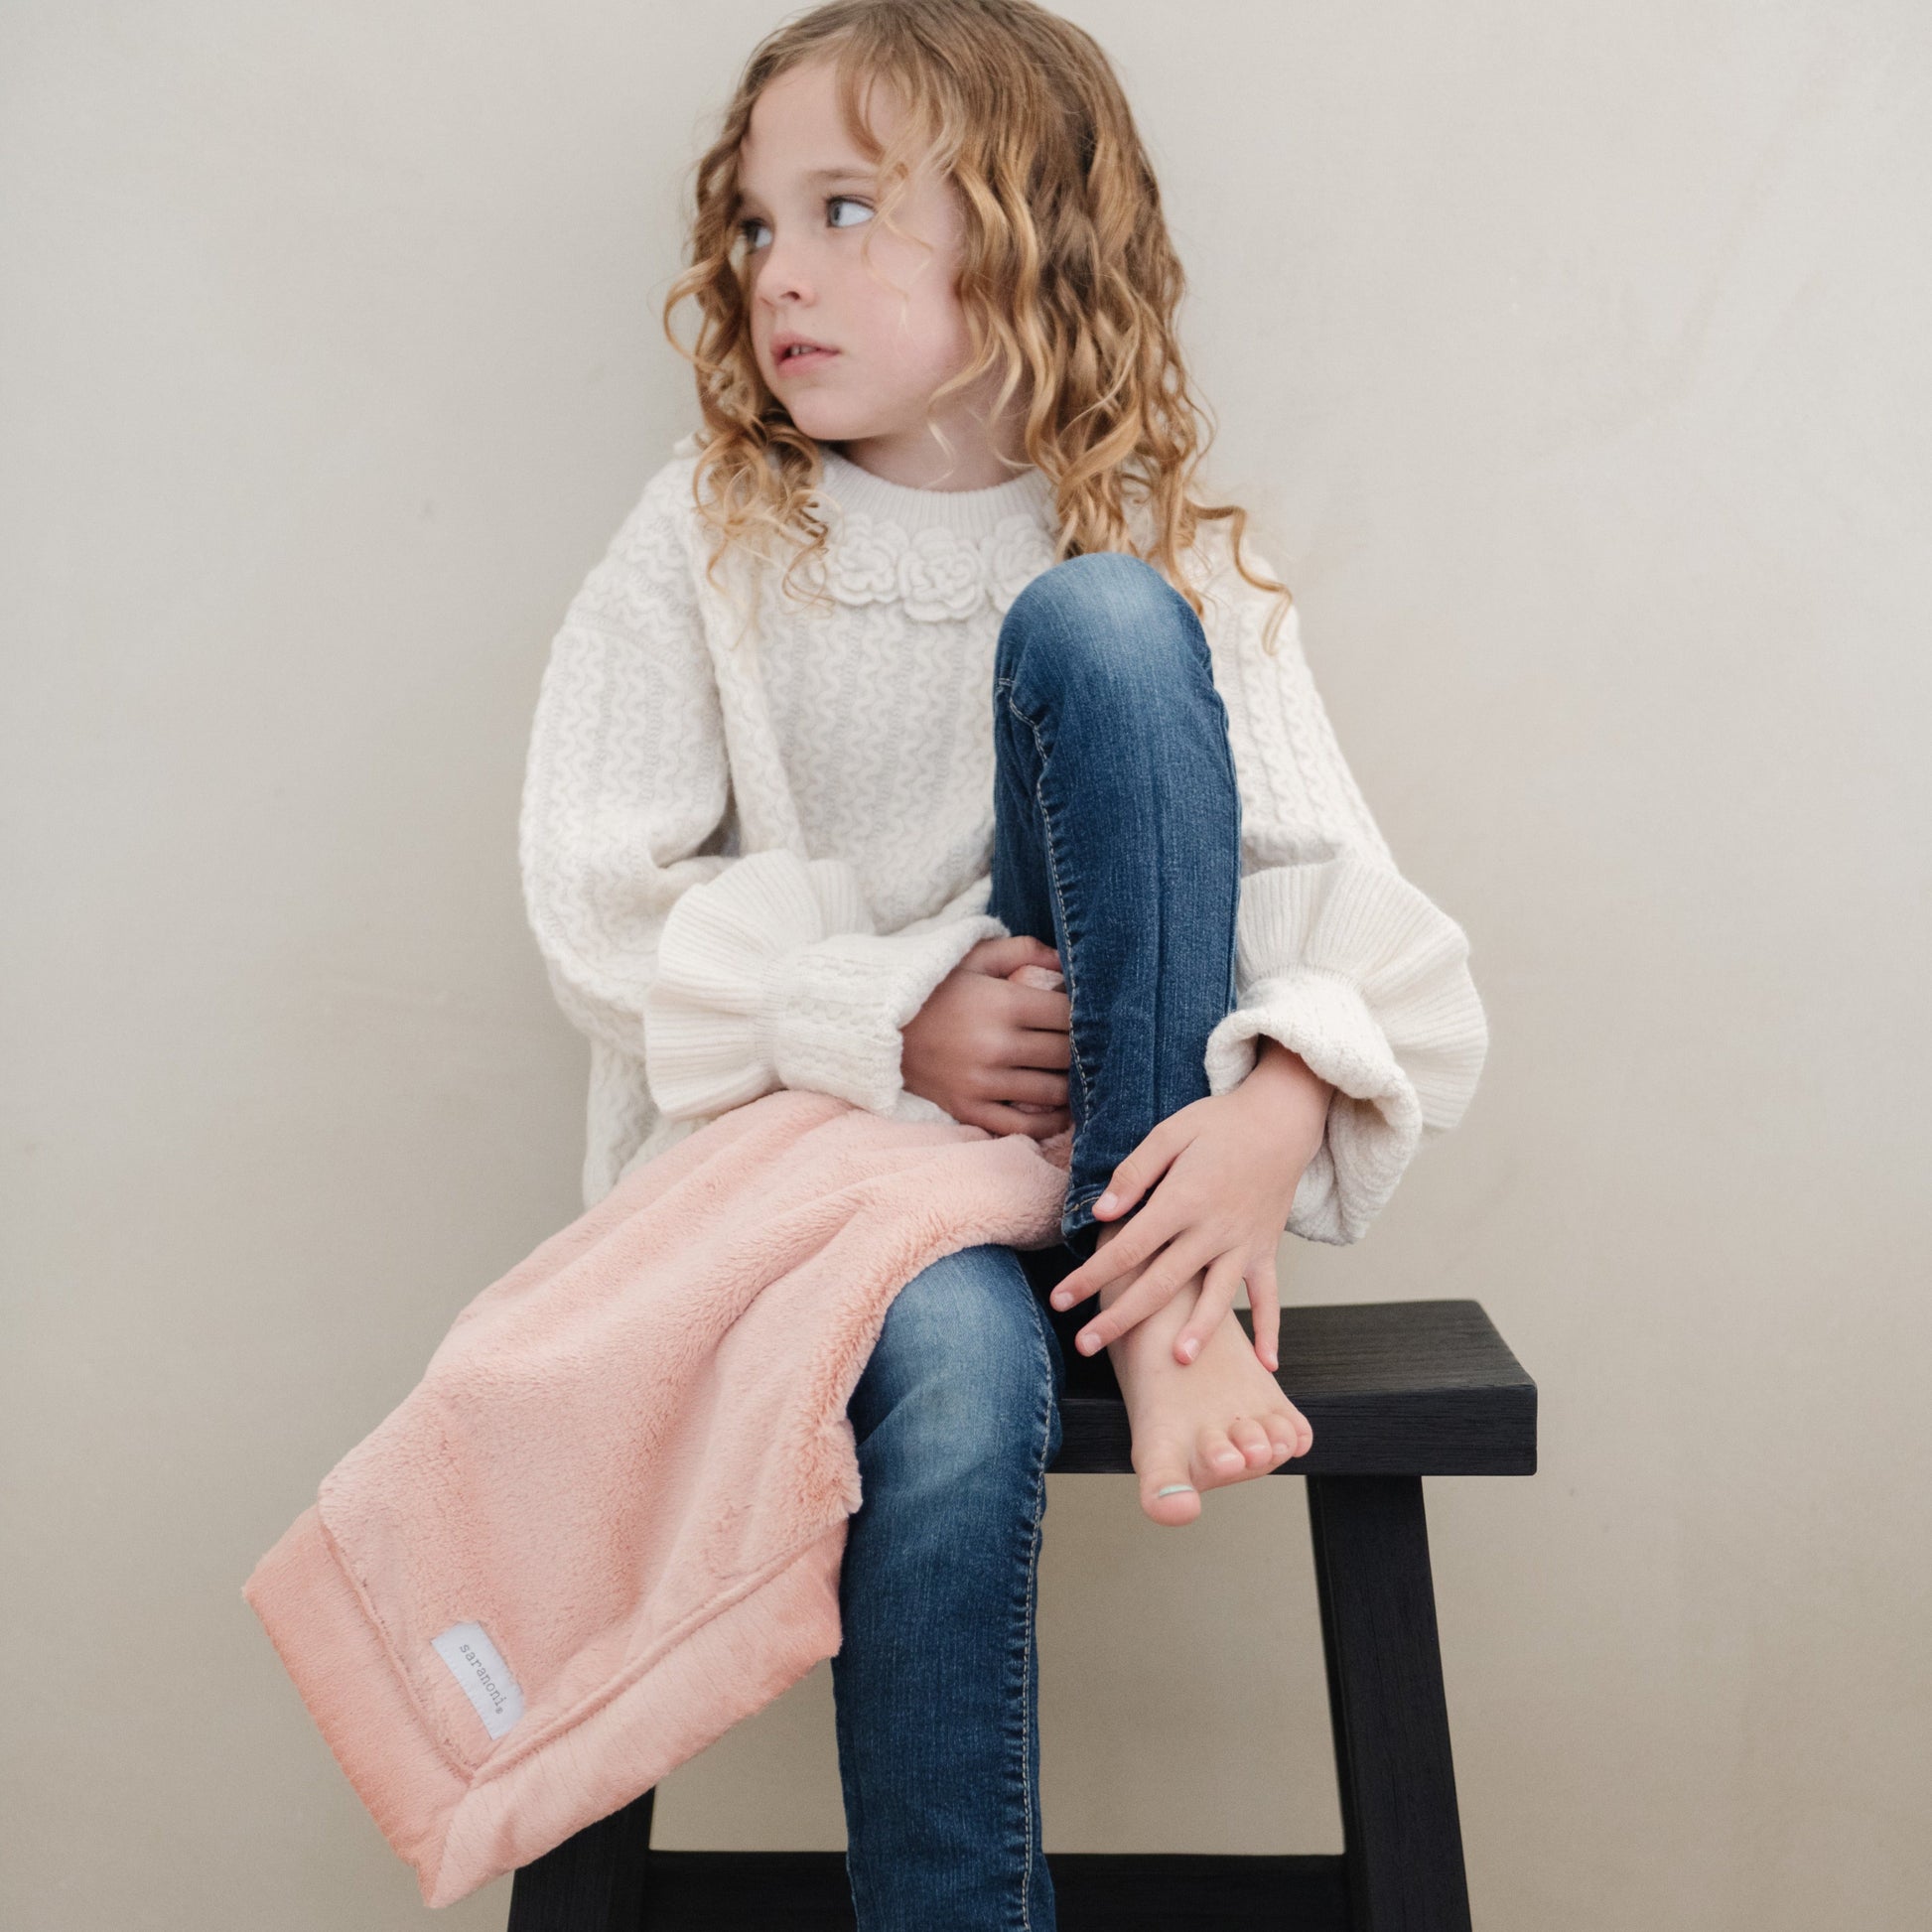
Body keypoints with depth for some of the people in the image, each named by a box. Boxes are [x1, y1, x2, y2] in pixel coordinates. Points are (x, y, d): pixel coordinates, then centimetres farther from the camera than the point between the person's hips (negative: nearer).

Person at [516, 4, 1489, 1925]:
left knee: (1097, 623, -19)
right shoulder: (704, 541, 2)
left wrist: (1283, 1099, -29)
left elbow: (1336, 878, -8)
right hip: (799, 1131, -1)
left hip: (1101, 1113, 1)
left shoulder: (1164, 558, 2)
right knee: (958, 1358, -36)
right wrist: (888, 1018, -18)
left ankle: (1163, 1311, -21)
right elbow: (598, 898, -5)